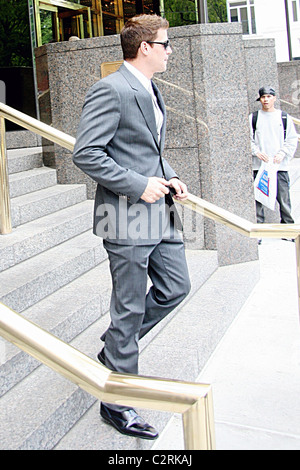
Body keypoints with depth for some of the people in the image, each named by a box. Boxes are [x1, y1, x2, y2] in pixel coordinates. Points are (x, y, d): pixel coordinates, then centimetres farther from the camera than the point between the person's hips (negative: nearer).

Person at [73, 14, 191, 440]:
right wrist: (138, 185, -20)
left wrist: (170, 179, 9)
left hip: (160, 213, 9)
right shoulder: (111, 91, -13)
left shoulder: (152, 93, 18)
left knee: (176, 287, 15)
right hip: (129, 215, -9)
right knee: (130, 308, 0)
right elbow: (86, 154, -19)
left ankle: (115, 349, 33)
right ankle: (117, 403, 17)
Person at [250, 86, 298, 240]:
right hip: (259, 165, 0)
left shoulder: (284, 117, 10)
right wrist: (256, 152, -11)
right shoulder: (253, 118, 9)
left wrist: (282, 154, -7)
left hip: (280, 165, 0)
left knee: (284, 199, 1)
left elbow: (292, 140, 8)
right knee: (258, 199, -1)